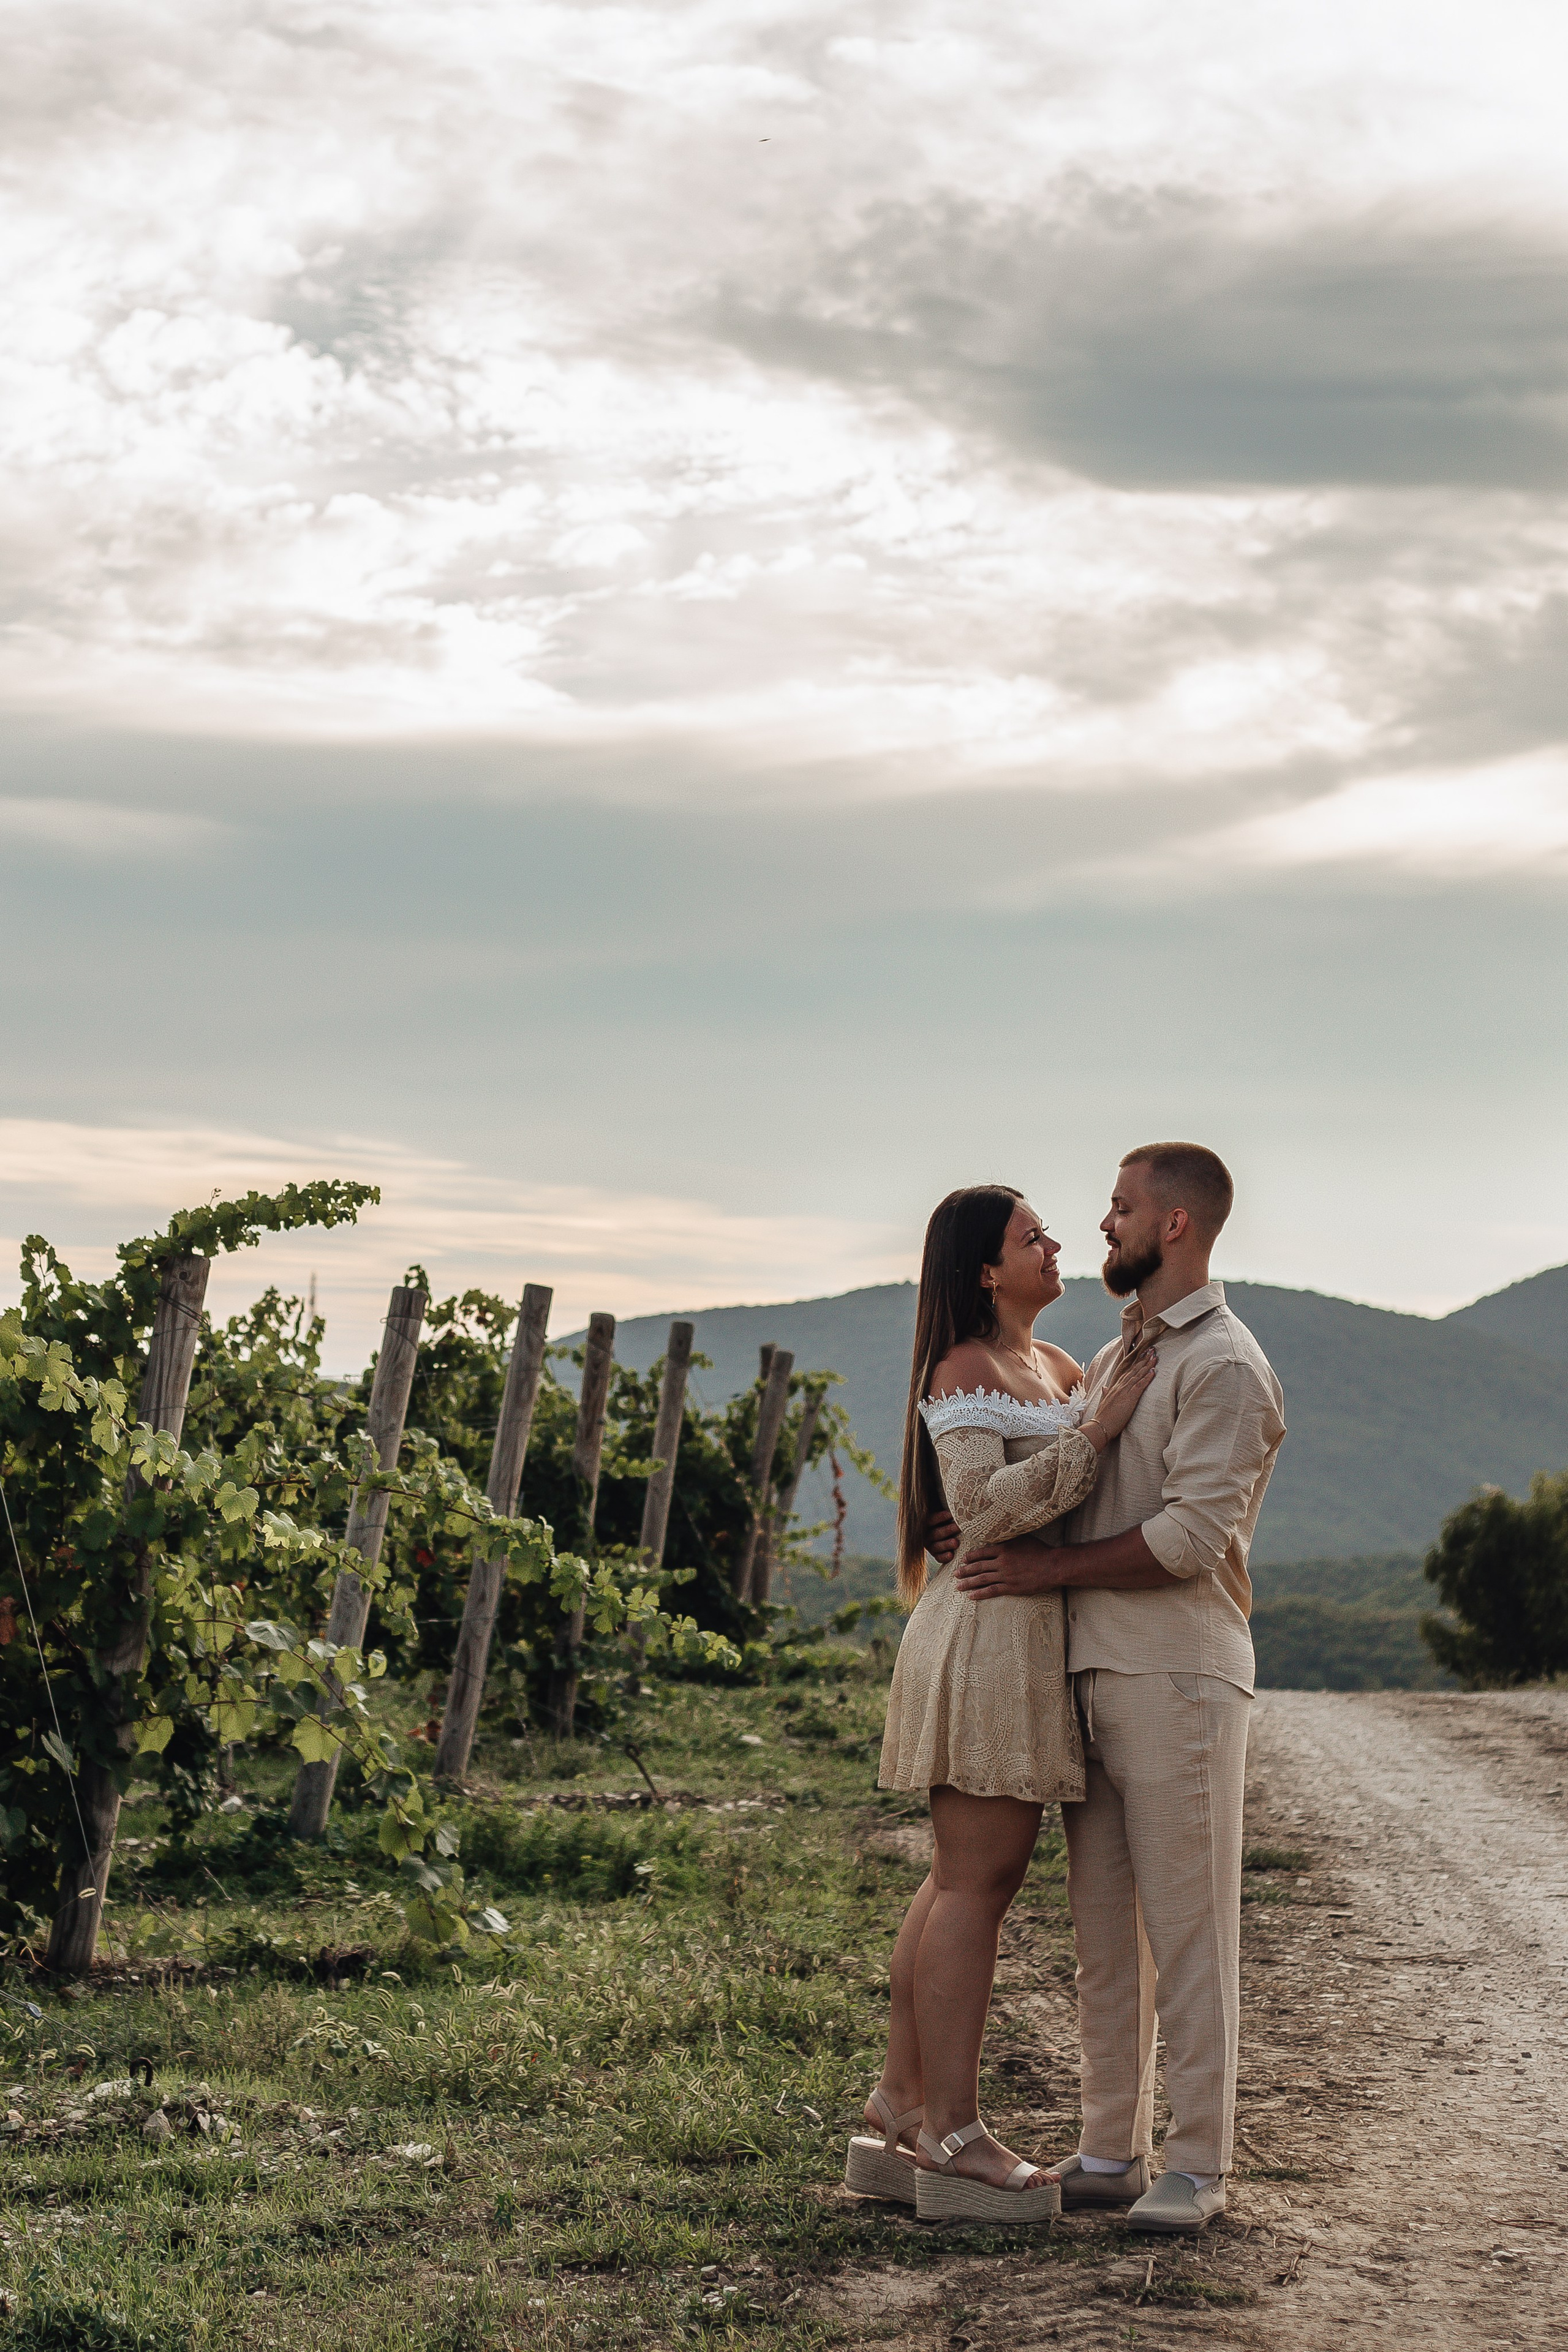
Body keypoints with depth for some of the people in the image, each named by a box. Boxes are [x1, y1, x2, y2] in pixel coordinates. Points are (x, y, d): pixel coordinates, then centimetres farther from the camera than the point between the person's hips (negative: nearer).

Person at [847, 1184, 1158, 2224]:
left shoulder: (1060, 1369, 18)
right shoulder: (964, 1371, -9)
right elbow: (981, 1509, -22)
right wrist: (1094, 1433, -20)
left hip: (1033, 1640, 9)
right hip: (989, 1630, -9)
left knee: (965, 1880, 11)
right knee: (977, 1881, -9)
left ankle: (899, 2116, 17)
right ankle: (954, 2140, -7)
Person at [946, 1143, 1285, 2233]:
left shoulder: (1224, 1366, -9)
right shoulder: (1117, 1355, 20)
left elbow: (1192, 1535, -18)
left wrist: (1047, 1568, -13)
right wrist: (986, 1532, 7)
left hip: (1179, 1676, -8)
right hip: (1091, 1673, 8)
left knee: (1187, 1929, -3)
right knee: (1104, 1927, 10)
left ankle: (1199, 2165, 4)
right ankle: (1112, 2149, 17)